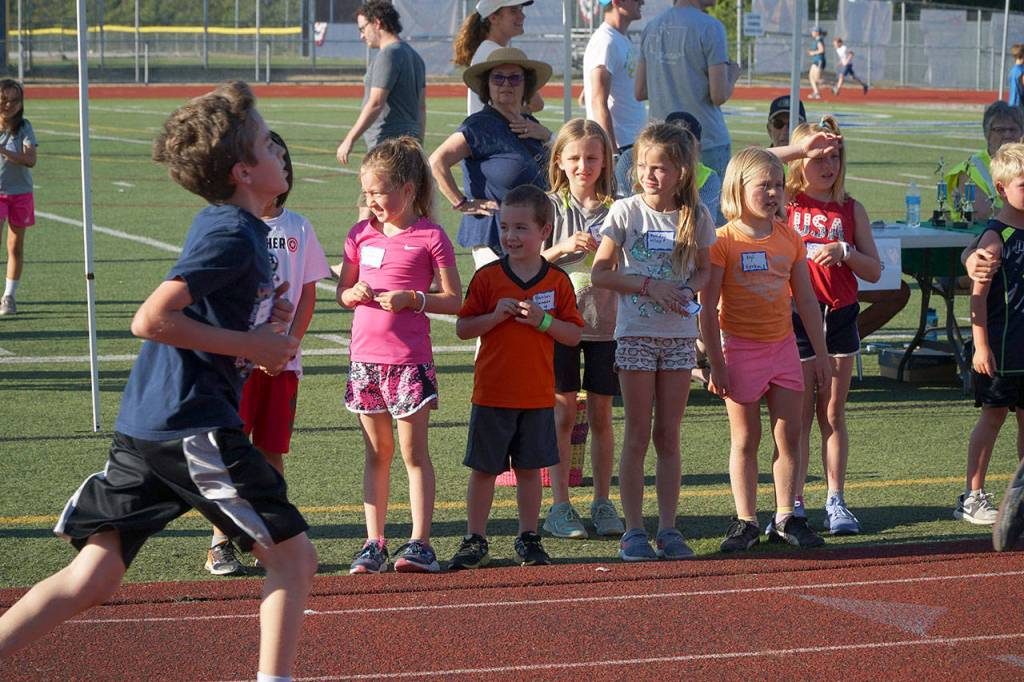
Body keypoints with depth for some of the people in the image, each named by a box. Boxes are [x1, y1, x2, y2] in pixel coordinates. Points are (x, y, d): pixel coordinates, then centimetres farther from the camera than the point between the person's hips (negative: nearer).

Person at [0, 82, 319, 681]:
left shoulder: (227, 225, 17)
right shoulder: (233, 236, -13)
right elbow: (151, 319, -20)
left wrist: (263, 322, 12)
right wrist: (252, 344, -14)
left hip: (144, 428, 9)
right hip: (194, 424, -9)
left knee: (92, 580, 7)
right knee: (293, 557, 2)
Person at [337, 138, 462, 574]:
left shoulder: (431, 237, -5)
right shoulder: (361, 234, 9)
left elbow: (454, 301, -4)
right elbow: (342, 292, 16)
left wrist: (413, 299, -18)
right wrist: (354, 293, -6)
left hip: (410, 358, -4)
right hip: (365, 356, 4)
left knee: (413, 450, -1)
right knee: (377, 451, 9)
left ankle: (420, 543, 2)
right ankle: (374, 542, 11)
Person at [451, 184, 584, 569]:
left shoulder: (557, 281, 2)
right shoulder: (487, 277, -1)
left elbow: (574, 335, 3)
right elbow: (462, 328, 0)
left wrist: (543, 320, -13)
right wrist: (495, 316, -16)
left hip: (537, 395, 1)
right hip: (492, 393, -1)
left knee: (530, 469, 9)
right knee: (483, 469, 4)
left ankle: (528, 538, 19)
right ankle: (475, 540, 12)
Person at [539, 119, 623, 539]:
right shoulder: (551, 206, 0)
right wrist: (564, 248, -17)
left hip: (606, 320, 2)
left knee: (601, 416, 7)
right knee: (563, 414, 1)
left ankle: (603, 503, 15)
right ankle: (560, 507, 6)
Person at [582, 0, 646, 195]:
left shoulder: (624, 41, 16)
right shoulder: (606, 42, -14)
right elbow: (599, 104, -19)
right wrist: (614, 155, -23)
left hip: (633, 143, 9)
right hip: (619, 148, -9)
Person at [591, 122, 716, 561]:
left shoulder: (697, 216, 1)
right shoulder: (627, 212, -6)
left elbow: (703, 270, 12)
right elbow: (601, 273, -6)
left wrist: (688, 288, -10)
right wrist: (650, 286, -17)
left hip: (680, 336, 2)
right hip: (636, 334, -2)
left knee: (669, 436, 6)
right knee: (637, 437, 0)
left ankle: (668, 529, 11)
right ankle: (634, 532, 4)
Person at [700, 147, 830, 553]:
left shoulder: (789, 238, 6)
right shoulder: (723, 240, -9)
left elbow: (806, 300, 12)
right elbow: (707, 309, -10)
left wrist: (821, 354, 10)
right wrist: (716, 364, -13)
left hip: (783, 346, 4)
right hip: (740, 348, -4)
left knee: (789, 434, 5)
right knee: (745, 439, 3)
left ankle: (785, 519, 14)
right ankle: (745, 522, 10)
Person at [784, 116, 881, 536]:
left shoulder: (851, 210, 6)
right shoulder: (783, 207, 1)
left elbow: (874, 271, 6)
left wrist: (844, 252, -15)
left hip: (840, 316, 2)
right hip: (795, 316, -2)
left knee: (833, 413, 6)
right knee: (798, 416, 1)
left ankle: (835, 502, 10)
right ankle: (794, 505, 5)